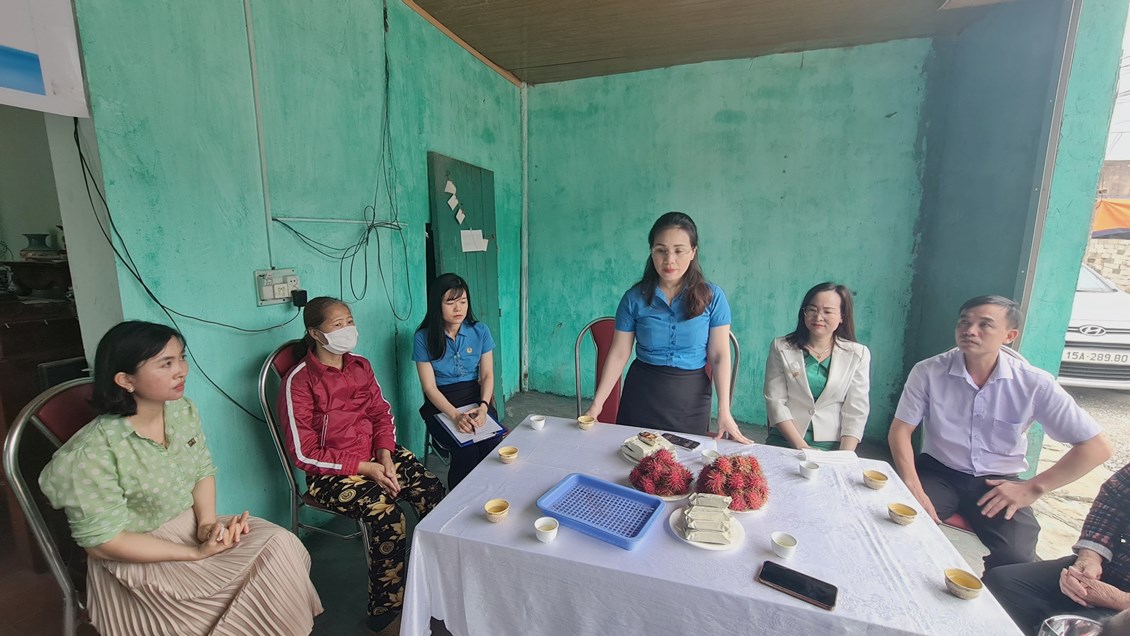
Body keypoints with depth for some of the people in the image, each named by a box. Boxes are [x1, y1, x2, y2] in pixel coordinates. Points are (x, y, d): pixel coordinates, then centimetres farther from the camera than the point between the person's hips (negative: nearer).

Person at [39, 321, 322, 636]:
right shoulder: (91, 453, -24)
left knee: (281, 544, -14)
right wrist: (196, 553, -20)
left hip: (191, 524, 6)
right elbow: (103, 542, -19)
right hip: (136, 557, -5)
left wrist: (206, 522, -14)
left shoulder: (183, 411, -6)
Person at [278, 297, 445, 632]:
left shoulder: (360, 366, 3)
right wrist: (364, 468, -19)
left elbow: (382, 413, 7)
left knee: (433, 492, -15)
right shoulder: (299, 381, -14)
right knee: (388, 516, -27)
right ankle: (385, 608, -4)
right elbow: (305, 453, -14)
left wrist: (385, 457, -11)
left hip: (377, 453, 5)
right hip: (330, 471, -5)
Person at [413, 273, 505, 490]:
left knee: (493, 442, -26)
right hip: (441, 405, -2)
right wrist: (455, 415, -22)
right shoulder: (424, 338, -5)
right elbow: (429, 387, -8)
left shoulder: (480, 331, 1)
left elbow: (487, 374, 1)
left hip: (475, 399, 2)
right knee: (467, 448, -28)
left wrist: (483, 406, -17)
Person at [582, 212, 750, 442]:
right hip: (641, 393, 1)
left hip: (691, 397, 0)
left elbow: (719, 356, -6)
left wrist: (724, 411, -12)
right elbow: (619, 354, -5)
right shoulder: (634, 298, -6)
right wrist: (597, 404, -8)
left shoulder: (712, 296, -6)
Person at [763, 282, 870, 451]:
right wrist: (802, 447, -10)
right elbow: (775, 401, -2)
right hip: (785, 441, 0)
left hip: (832, 445, 1)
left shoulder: (858, 354, 5)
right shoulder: (781, 348, 2)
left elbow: (856, 413, 2)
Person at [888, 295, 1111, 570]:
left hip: (999, 482, 1)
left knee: (1016, 558, -25)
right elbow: (900, 430, -9)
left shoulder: (1034, 383, -9)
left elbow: (1096, 446, -3)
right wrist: (913, 488, -21)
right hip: (938, 473, -1)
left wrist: (1032, 488, -10)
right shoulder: (928, 372, -11)